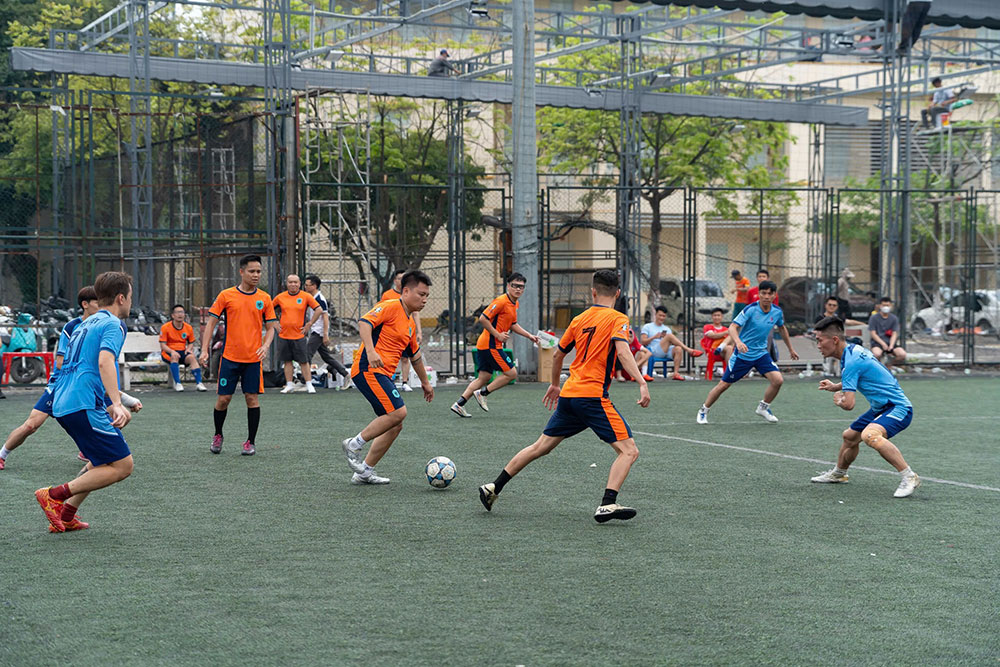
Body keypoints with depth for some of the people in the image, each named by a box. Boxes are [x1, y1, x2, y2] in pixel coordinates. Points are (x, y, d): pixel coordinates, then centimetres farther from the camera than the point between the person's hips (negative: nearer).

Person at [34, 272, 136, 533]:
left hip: (62, 403, 10)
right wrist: (117, 404, -32)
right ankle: (54, 495, -12)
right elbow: (105, 362, -22)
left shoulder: (86, 324, 25)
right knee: (123, 465, -7)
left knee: (104, 460, 21)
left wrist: (106, 408, 40)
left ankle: (65, 517, 14)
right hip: (83, 405, -10)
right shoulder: (113, 325, -4)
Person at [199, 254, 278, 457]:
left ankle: (251, 442, 9)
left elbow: (270, 327, 8)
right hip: (230, 357, -1)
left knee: (252, 398, -2)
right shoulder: (226, 295, 0)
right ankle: (218, 435, 24)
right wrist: (205, 350, -6)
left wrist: (265, 345, -11)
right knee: (224, 398, 2)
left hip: (253, 358, 1)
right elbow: (211, 323, 2)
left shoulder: (264, 299, 4)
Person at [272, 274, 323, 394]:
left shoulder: (306, 296, -3)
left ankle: (309, 385, 3)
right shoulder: (280, 297, 3)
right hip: (284, 335, 2)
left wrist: (309, 324, -5)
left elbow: (319, 310, -2)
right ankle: (289, 385, 14)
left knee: (304, 361, -2)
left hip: (299, 335, -2)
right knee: (287, 361, 7)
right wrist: (275, 324, 6)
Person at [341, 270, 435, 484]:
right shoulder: (390, 307, -6)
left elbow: (415, 356, 34)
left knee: (395, 424, 6)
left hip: (383, 374, 10)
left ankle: (365, 472, 10)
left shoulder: (410, 323, 21)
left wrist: (425, 382, 40)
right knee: (398, 412, -20)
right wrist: (370, 350, -34)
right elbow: (365, 322, -21)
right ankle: (355, 444, -8)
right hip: (368, 369, -10)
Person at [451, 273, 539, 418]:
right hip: (490, 345, -10)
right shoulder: (501, 301, -16)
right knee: (511, 373, -5)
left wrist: (529, 336, 21)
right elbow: (483, 318, -20)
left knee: (484, 378, 11)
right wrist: (498, 335, -19)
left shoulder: (514, 304, 14)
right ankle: (482, 393, 0)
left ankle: (459, 404, 10)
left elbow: (513, 324, 27)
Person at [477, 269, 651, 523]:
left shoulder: (579, 319, 14)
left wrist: (555, 384, 39)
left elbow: (558, 354, 24)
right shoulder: (618, 319, -4)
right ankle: (607, 505, -19)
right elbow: (622, 352, -22)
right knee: (629, 451, -4)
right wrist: (642, 383, -29)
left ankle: (493, 488, 21)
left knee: (541, 446, 18)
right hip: (593, 396, -6)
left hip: (568, 395, 6)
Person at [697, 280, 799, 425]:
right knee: (723, 385, 1)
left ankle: (763, 407, 11)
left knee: (778, 380, -15)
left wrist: (790, 349, 25)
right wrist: (738, 342, -46)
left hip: (761, 353, 4)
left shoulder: (777, 312, -3)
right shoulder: (750, 310, -19)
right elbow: (732, 327, -26)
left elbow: (782, 328, 19)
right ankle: (703, 410, 23)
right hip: (743, 354, -4)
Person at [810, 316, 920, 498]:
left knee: (870, 435, -36)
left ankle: (909, 477, -30)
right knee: (849, 436, 23)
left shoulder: (852, 361, -23)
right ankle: (838, 473, 49)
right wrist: (835, 387, 18)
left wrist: (837, 400, -3)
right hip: (881, 407, 11)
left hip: (898, 407, -11)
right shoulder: (853, 349, 7)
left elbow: (848, 404, -26)